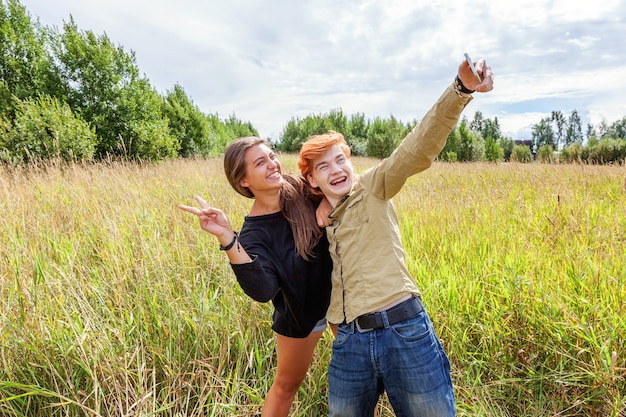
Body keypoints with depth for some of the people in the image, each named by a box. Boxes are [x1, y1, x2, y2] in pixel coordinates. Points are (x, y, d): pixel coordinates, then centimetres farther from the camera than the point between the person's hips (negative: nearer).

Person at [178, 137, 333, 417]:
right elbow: (263, 291, -41)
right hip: (301, 314, -3)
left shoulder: (302, 189, -17)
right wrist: (226, 238, -47)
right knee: (287, 384, 16)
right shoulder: (254, 233, -25)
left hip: (340, 297, 4)